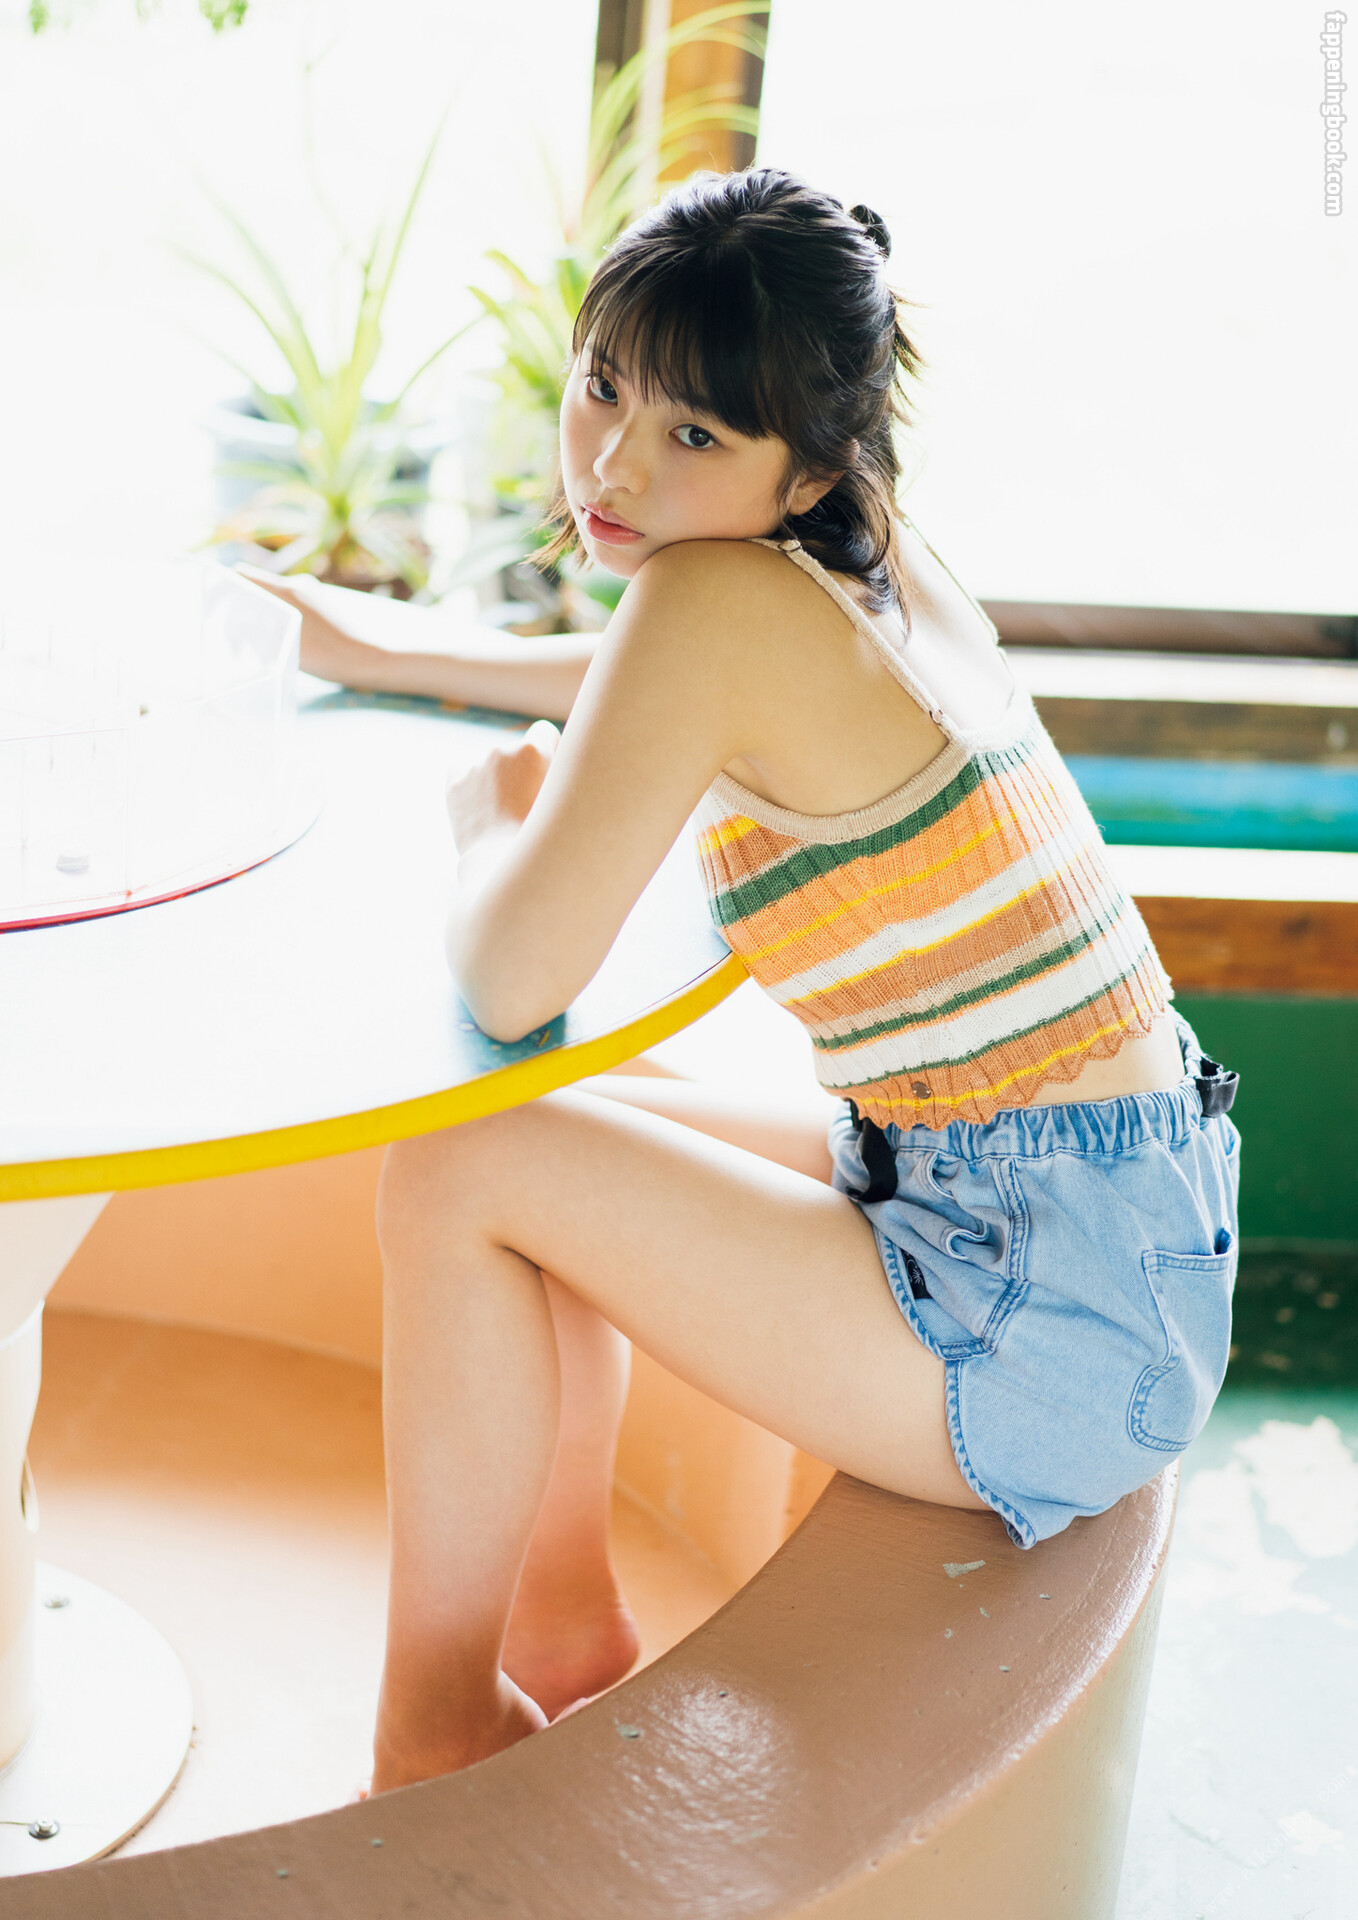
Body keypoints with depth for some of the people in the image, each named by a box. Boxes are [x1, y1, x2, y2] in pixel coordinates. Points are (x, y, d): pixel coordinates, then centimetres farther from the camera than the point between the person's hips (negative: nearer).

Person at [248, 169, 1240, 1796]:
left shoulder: (723, 596, -20)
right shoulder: (874, 555, 6)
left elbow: (511, 984, -22)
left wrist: (482, 813, -1)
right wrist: (384, 659, 33)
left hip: (1057, 1325, -9)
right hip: (1130, 1232, 9)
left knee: (462, 1168, -9)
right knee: (564, 1129, 17)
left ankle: (432, 1729, 9)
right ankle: (570, 1634, 26)